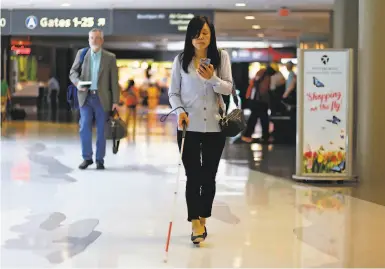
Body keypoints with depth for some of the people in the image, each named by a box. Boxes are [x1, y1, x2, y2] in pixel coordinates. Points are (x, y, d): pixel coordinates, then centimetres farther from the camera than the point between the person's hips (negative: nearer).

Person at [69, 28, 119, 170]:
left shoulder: (110, 57, 4)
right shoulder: (81, 53, 8)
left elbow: (114, 81, 2)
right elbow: (73, 72, 10)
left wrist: (115, 101, -4)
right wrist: (77, 82, -12)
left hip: (102, 98, -1)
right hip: (86, 96, 1)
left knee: (101, 130, 2)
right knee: (84, 128, -5)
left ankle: (100, 160, 10)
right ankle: (87, 158, 6)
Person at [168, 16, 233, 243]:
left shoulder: (221, 57, 2)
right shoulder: (181, 60, 1)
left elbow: (229, 89, -1)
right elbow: (173, 92, 4)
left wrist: (212, 79, -20)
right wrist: (179, 111, -15)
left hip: (214, 126, 1)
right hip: (189, 126, -1)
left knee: (209, 176, 8)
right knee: (193, 176, -3)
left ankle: (203, 220, 23)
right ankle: (196, 224, 0)